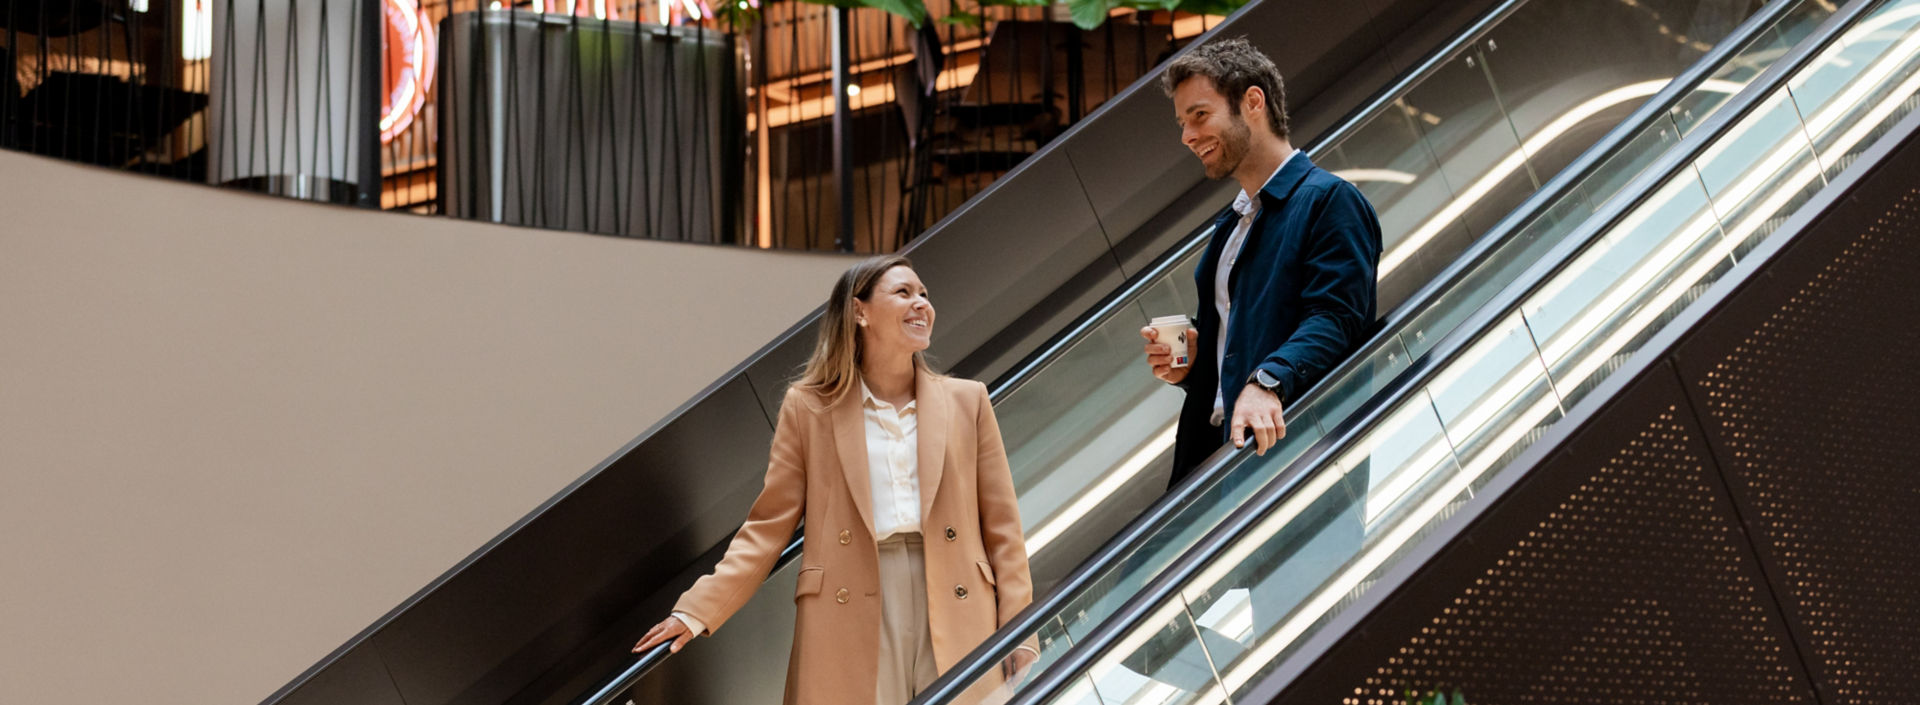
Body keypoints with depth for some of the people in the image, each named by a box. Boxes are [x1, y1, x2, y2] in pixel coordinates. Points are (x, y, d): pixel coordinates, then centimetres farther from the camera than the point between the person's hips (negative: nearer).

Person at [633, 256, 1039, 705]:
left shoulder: (966, 402, 11)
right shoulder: (809, 409, 7)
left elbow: (1001, 527, 9)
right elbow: (768, 528, 7)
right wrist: (697, 611, -3)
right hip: (852, 624, -2)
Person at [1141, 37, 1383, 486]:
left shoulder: (1330, 200, -2)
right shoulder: (1228, 228, 26)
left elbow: (1334, 317, -16)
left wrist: (1266, 382, -32)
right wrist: (1188, 361, 10)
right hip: (1215, 452, 8)